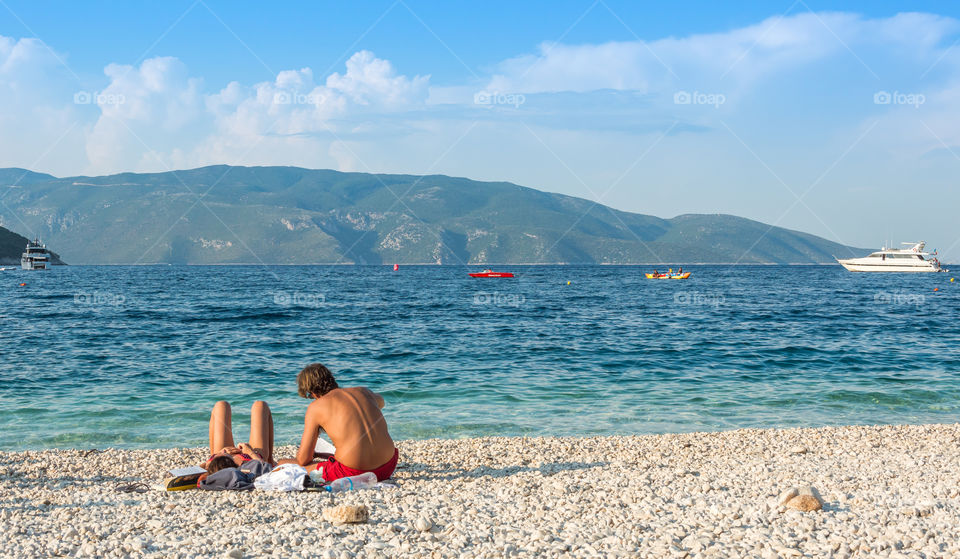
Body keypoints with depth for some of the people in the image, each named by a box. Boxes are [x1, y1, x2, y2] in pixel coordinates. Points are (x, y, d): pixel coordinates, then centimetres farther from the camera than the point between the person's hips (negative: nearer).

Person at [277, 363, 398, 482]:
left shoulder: (316, 407, 2)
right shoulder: (363, 391, 15)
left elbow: (303, 460, 2)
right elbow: (380, 401, 45)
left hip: (351, 473, -5)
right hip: (387, 468, 5)